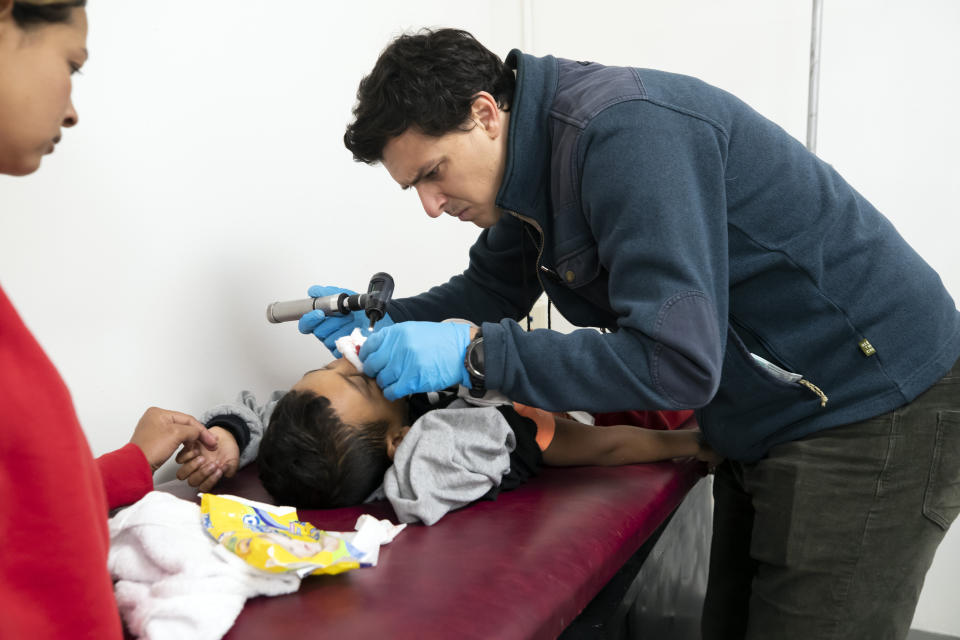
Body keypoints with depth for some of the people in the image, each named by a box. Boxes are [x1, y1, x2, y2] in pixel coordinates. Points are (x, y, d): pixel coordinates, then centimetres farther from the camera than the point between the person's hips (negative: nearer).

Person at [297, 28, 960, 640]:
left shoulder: (624, 130, -28)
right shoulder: (536, 162, 2)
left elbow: (678, 363, -34)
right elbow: (491, 290, 17)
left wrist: (474, 354, -29)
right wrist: (383, 322, 1)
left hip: (871, 417, -9)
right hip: (768, 425, 9)